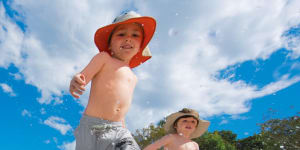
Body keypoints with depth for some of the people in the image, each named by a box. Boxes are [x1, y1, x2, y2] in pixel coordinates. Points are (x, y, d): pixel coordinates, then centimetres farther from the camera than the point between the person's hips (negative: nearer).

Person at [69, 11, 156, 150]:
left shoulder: (132, 77, 21)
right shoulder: (104, 58, 4)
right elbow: (83, 77, -7)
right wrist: (75, 82, -30)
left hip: (118, 130, 4)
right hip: (93, 126, -4)